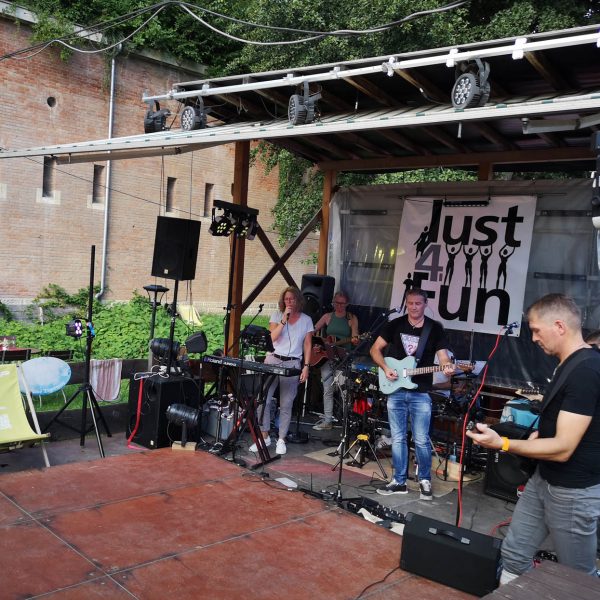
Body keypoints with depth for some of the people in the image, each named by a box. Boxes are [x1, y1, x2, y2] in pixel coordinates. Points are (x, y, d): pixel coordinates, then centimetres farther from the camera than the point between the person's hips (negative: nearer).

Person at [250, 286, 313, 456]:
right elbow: (273, 336, -7)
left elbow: (308, 345, 6)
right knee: (263, 399, -4)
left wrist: (306, 366, -1)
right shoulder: (277, 315, 7)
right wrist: (284, 319, -13)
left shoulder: (306, 320, 6)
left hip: (292, 364, -1)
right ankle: (264, 436, 9)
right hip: (273, 360, 1)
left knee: (286, 404, 0)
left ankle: (281, 440, 11)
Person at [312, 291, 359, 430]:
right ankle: (327, 421, 11)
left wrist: (354, 339, -28)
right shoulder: (327, 317, 10)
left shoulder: (352, 318, 4)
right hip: (326, 356, 3)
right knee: (328, 390, 4)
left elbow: (354, 336, -6)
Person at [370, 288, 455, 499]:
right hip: (396, 391, 2)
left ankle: (425, 481, 17)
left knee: (421, 440, -1)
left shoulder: (435, 328, 1)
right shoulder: (395, 324, 3)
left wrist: (447, 367, -26)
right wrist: (385, 368, -8)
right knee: (397, 438, 8)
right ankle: (399, 481, 18)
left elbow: (443, 356, -3)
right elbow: (375, 349, 7)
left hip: (420, 393, -2)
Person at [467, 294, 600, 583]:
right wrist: (541, 434, 7)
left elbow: (563, 448, -26)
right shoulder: (570, 364, 8)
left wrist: (502, 444, -25)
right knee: (514, 554, 13)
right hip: (544, 479, 9)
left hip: (573, 491, -9)